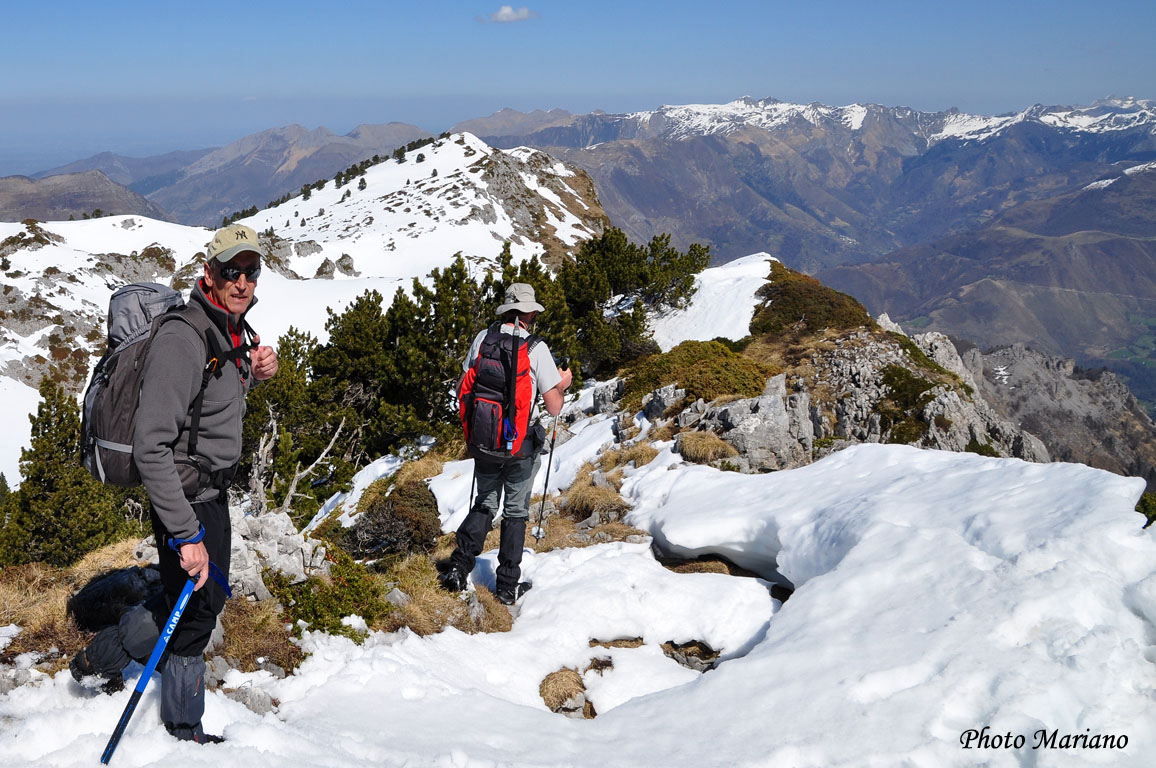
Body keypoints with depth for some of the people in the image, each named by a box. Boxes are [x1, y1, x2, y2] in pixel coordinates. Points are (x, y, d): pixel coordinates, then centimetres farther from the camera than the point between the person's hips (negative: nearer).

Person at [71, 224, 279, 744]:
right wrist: (186, 534, -29)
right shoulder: (181, 340, -26)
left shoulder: (234, 331, 3)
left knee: (210, 594, 24)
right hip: (185, 499, -9)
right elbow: (151, 448, -29)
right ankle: (184, 733, 28)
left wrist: (253, 373, 0)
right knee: (194, 610, 6)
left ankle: (102, 655, 42)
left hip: (214, 493, 9)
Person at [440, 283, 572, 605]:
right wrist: (563, 385, 9)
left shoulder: (482, 338, -2)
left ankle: (459, 566, 8)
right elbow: (554, 407, -11)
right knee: (515, 512, 13)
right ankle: (508, 585, 19)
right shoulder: (537, 349, -12)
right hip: (520, 446, -3)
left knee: (484, 506, 21)